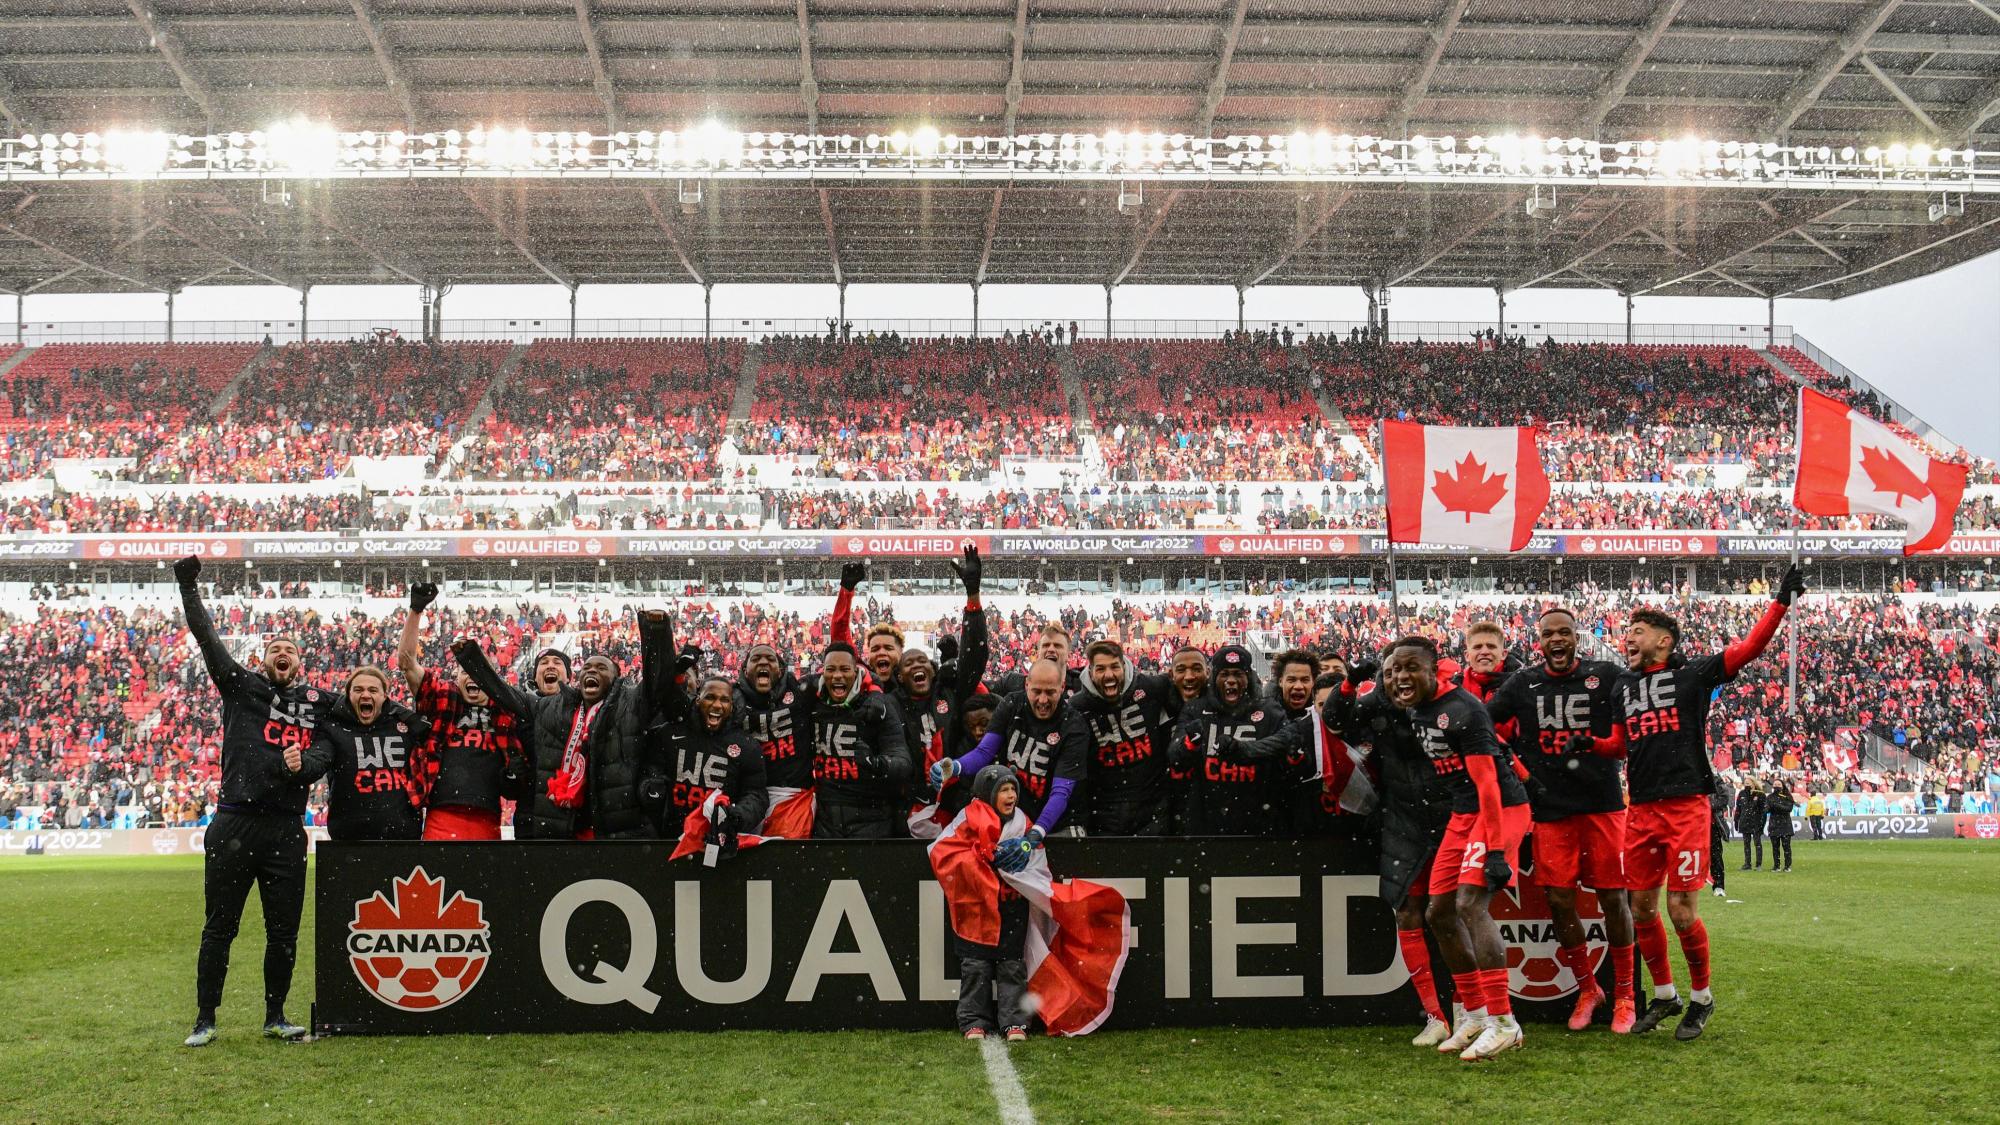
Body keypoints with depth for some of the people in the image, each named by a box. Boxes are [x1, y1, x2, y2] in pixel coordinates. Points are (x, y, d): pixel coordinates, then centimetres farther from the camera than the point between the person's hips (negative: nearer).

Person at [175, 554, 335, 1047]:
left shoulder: (318, 703, 12)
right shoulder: (242, 687, 7)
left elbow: (325, 750, 1)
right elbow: (209, 641, 1)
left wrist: (303, 763, -20)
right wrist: (188, 587, -3)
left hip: (286, 830, 2)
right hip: (234, 825, -2)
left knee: (284, 931, 8)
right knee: (219, 927, 6)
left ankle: (275, 1016, 22)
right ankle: (205, 1019, 17)